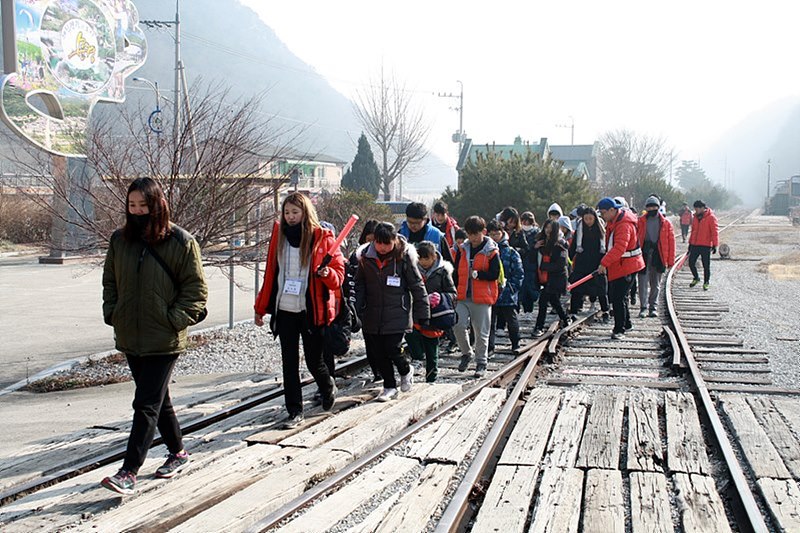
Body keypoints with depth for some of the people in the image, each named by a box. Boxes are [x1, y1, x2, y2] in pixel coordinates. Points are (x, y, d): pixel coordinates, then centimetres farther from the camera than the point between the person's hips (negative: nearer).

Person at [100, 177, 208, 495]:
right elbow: (110, 281, 17)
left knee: (147, 404, -6)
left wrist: (175, 320, -14)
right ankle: (177, 451, 34)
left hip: (164, 340, -6)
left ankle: (129, 471, -3)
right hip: (129, 338, 6)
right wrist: (112, 314, 4)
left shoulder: (180, 241, -9)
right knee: (158, 399, 17)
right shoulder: (120, 240, 6)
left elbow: (196, 288, -6)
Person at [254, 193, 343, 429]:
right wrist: (261, 308, 12)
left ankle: (328, 387, 38)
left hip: (312, 310, -3)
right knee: (289, 363, 3)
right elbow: (270, 275, 12)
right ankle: (295, 412, 12)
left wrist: (328, 273, -25)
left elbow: (339, 272, -2)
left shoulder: (322, 237, -4)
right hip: (285, 310, 3)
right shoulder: (279, 238, 7)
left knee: (314, 360, 5)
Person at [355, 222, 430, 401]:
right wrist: (357, 311, 2)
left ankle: (406, 372, 23)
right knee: (377, 352, 6)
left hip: (397, 315, -4)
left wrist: (423, 313, -2)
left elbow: (417, 286, -2)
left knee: (392, 350, -9)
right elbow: (360, 285, 10)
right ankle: (389, 386, 25)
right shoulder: (365, 257, 1)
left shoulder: (404, 257, -8)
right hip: (372, 316, 4)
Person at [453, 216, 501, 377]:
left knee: (481, 332, 4)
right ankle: (467, 353, 15)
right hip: (462, 297, 3)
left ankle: (481, 363, 18)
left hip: (482, 298, -3)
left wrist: (477, 274, -18)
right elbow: (456, 273, 14)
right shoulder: (462, 250, 9)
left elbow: (495, 274, -10)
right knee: (458, 325, -10)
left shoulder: (491, 251, -3)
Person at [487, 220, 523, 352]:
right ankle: (489, 346, 13)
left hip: (507, 293, -1)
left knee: (512, 320, 11)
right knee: (490, 321, 5)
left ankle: (515, 344, 28)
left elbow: (518, 272, 0)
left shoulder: (511, 252, -1)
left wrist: (513, 287, -9)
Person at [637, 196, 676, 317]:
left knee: (656, 284, 10)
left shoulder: (665, 223, 5)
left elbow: (671, 241, 5)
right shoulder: (640, 221, 3)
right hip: (643, 255, -1)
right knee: (643, 282, -5)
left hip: (658, 256, 2)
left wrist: (670, 260, 0)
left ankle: (653, 307, 19)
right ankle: (643, 307, 1)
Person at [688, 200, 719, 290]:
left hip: (705, 246, -6)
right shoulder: (696, 217, 10)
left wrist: (715, 245, -17)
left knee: (706, 265, 2)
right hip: (694, 245, 6)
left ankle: (706, 283, 15)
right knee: (691, 263, 7)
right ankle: (696, 278, 28)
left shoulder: (711, 217, -9)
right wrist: (690, 243, 19)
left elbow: (715, 232, -12)